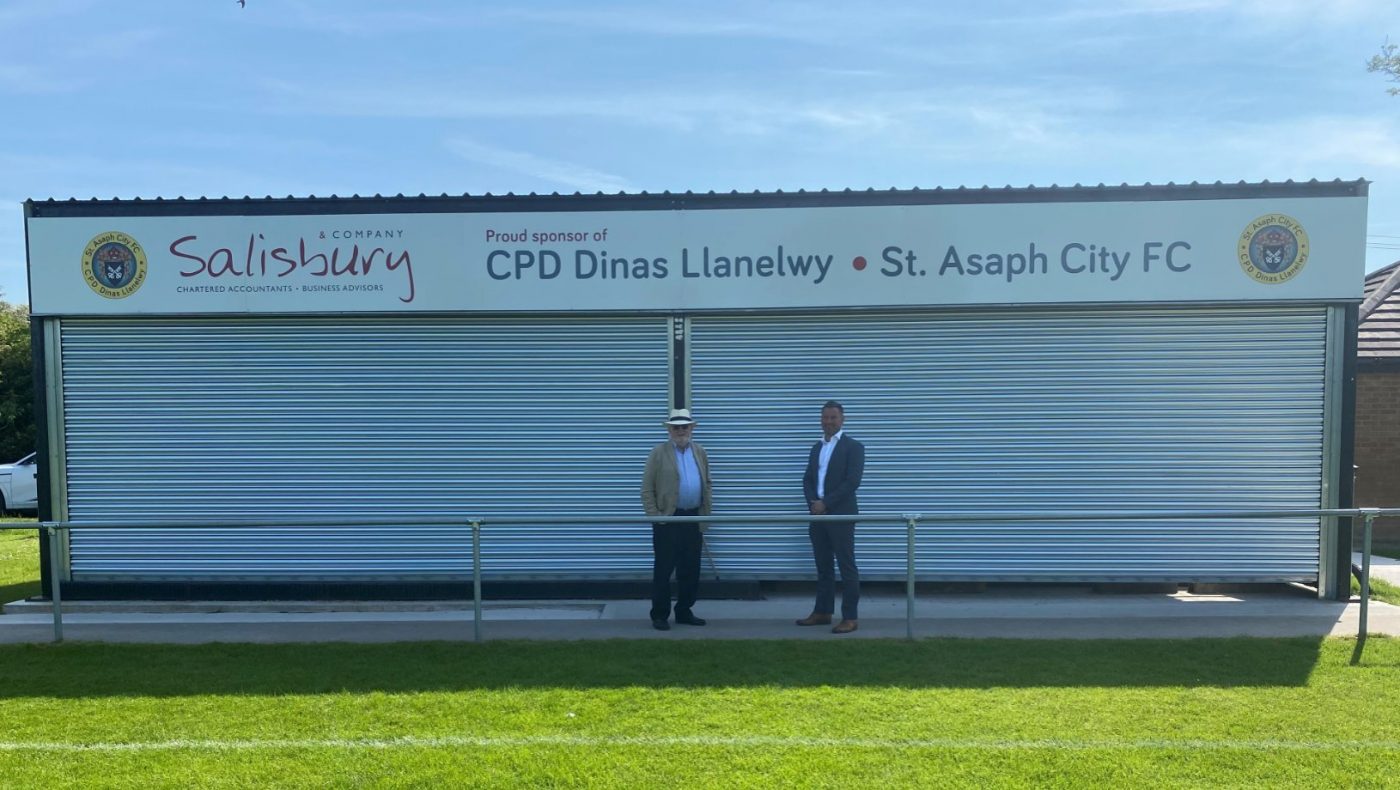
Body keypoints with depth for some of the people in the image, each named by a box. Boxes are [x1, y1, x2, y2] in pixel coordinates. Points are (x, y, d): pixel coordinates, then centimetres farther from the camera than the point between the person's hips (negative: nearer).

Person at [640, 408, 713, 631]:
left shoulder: (700, 452, 11)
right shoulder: (659, 453, -4)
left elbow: (706, 485, 16)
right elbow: (647, 489, -4)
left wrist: (706, 514, 9)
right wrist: (654, 516, -10)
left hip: (693, 519, 5)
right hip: (667, 520, -5)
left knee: (691, 570, 10)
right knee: (663, 569, 1)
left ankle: (684, 611, 22)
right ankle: (659, 615, 10)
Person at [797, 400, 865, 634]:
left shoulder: (853, 447, -4)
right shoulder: (816, 448, 17)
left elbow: (852, 482, -14)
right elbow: (807, 480, 14)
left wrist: (825, 503, -15)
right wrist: (813, 503, -6)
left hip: (841, 515, -6)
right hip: (818, 515, 6)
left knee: (847, 567, -3)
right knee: (823, 567, 12)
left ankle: (850, 617, 0)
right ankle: (822, 612, 20)